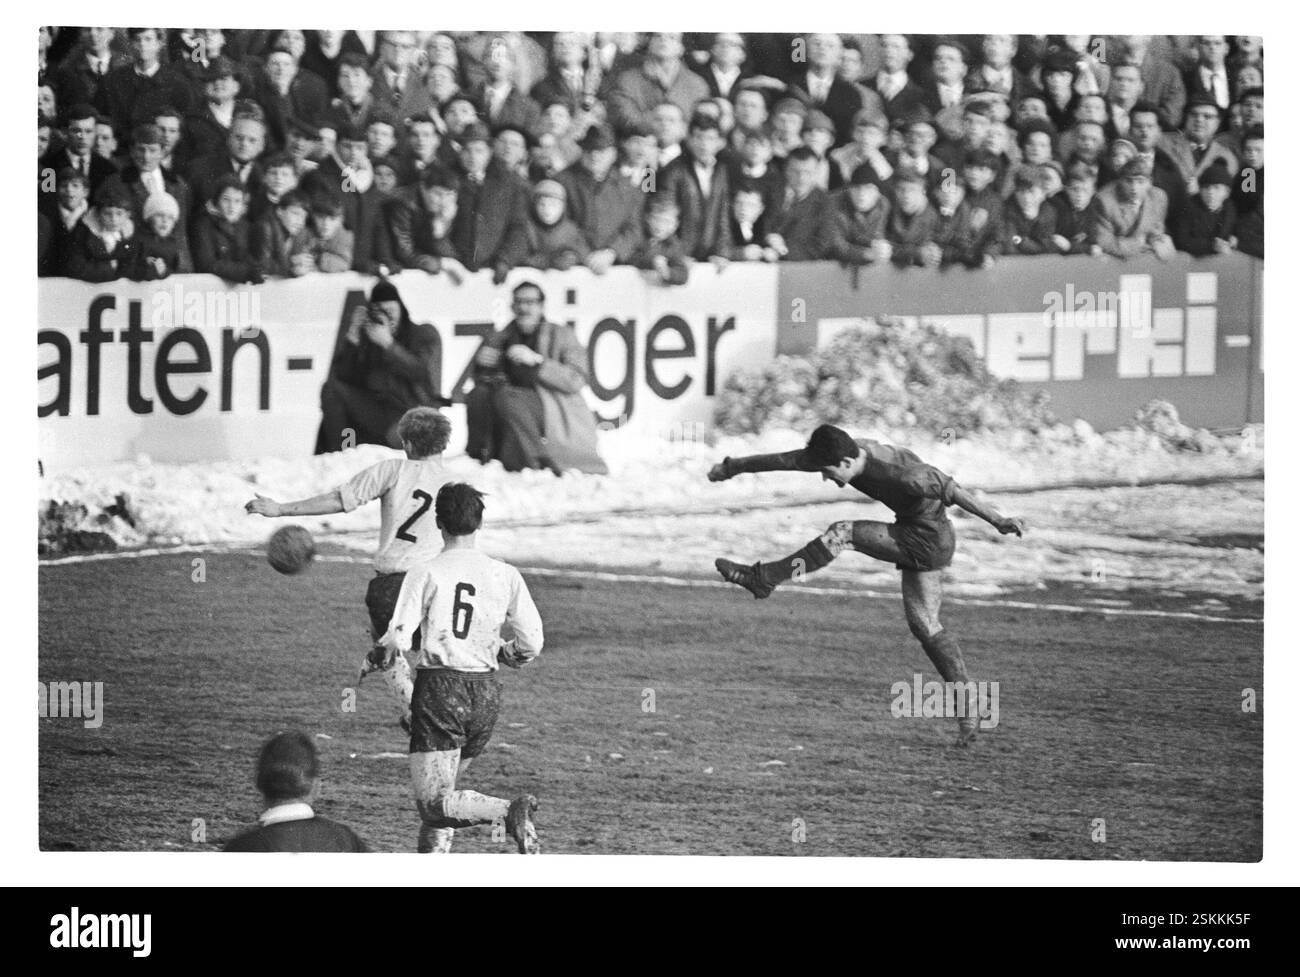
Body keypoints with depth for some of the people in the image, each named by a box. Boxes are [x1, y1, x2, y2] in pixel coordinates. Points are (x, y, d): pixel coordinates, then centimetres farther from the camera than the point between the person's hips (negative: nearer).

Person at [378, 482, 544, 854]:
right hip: (486, 694, 5)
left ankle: (510, 812, -31)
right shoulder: (505, 575, 3)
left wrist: (384, 646, 11)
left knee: (433, 802, -9)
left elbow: (397, 642, -12)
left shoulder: (425, 574, -7)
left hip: (439, 689, -5)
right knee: (445, 787, 22)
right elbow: (531, 645, 3)